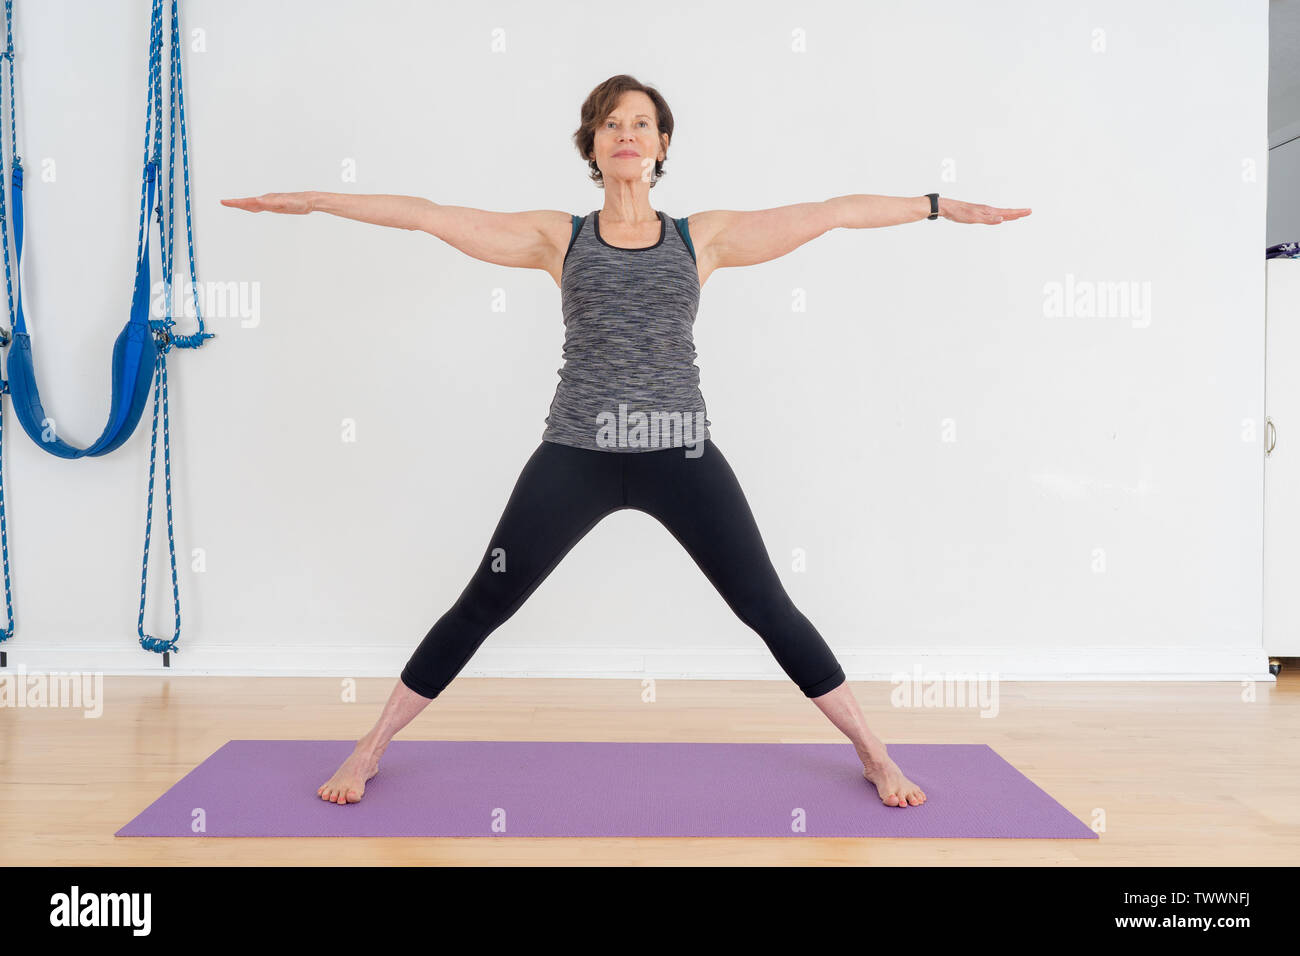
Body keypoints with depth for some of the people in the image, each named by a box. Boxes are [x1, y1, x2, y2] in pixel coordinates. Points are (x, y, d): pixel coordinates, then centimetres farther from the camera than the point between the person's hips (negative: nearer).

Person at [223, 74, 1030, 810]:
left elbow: (834, 212, 6)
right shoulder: (557, 238, 8)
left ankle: (873, 752, 22)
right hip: (576, 455, 0)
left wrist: (940, 206, 4)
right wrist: (313, 200, 6)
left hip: (681, 454, 0)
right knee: (481, 607, 5)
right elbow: (427, 215, 7)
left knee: (769, 608, 4)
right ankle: (371, 748, 23)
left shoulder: (706, 237, 8)